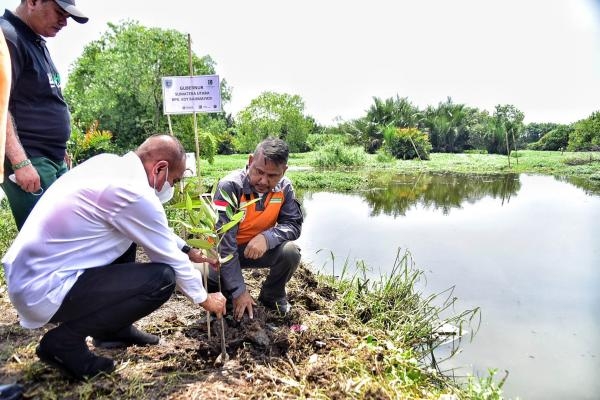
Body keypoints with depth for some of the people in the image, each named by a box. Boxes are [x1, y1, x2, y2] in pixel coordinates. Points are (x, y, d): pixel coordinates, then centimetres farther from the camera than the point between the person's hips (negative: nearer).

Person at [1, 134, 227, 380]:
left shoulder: (109, 164, 5)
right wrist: (204, 298, 7)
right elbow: (169, 258, -9)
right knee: (163, 278, -15)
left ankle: (114, 328, 23)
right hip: (43, 290, -10)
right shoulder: (134, 194, -22)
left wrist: (188, 250, 24)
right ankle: (64, 341, -1)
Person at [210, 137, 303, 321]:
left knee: (291, 252, -26)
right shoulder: (230, 186, -27)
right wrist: (239, 291, -30)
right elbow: (224, 242, -29)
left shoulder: (284, 187, -14)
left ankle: (271, 296, 4)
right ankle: (228, 293, 7)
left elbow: (293, 224, -12)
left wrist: (267, 238, -35)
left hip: (260, 249, 3)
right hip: (225, 251, -2)